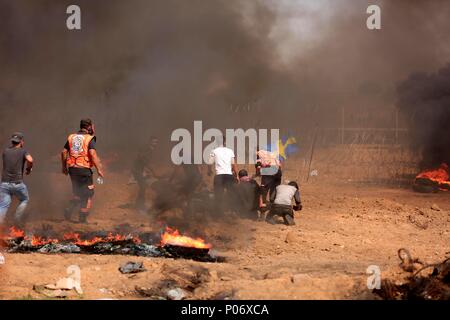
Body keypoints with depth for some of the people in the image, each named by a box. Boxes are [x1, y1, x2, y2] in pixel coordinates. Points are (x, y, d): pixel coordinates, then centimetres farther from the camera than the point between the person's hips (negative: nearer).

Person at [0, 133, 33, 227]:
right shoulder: (23, 151, 0)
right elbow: (30, 160, -19)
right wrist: (29, 169, 1)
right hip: (17, 183, -2)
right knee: (24, 200, 25)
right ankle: (17, 220, 17)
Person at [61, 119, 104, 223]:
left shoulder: (71, 137, 10)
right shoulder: (90, 139, -7)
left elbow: (64, 152, 10)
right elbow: (92, 154, -19)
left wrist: (64, 167, 21)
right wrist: (99, 169, -17)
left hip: (72, 169, 6)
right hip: (84, 169, -5)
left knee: (78, 193, 21)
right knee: (89, 195, 7)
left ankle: (69, 210, 1)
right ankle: (83, 218, 5)